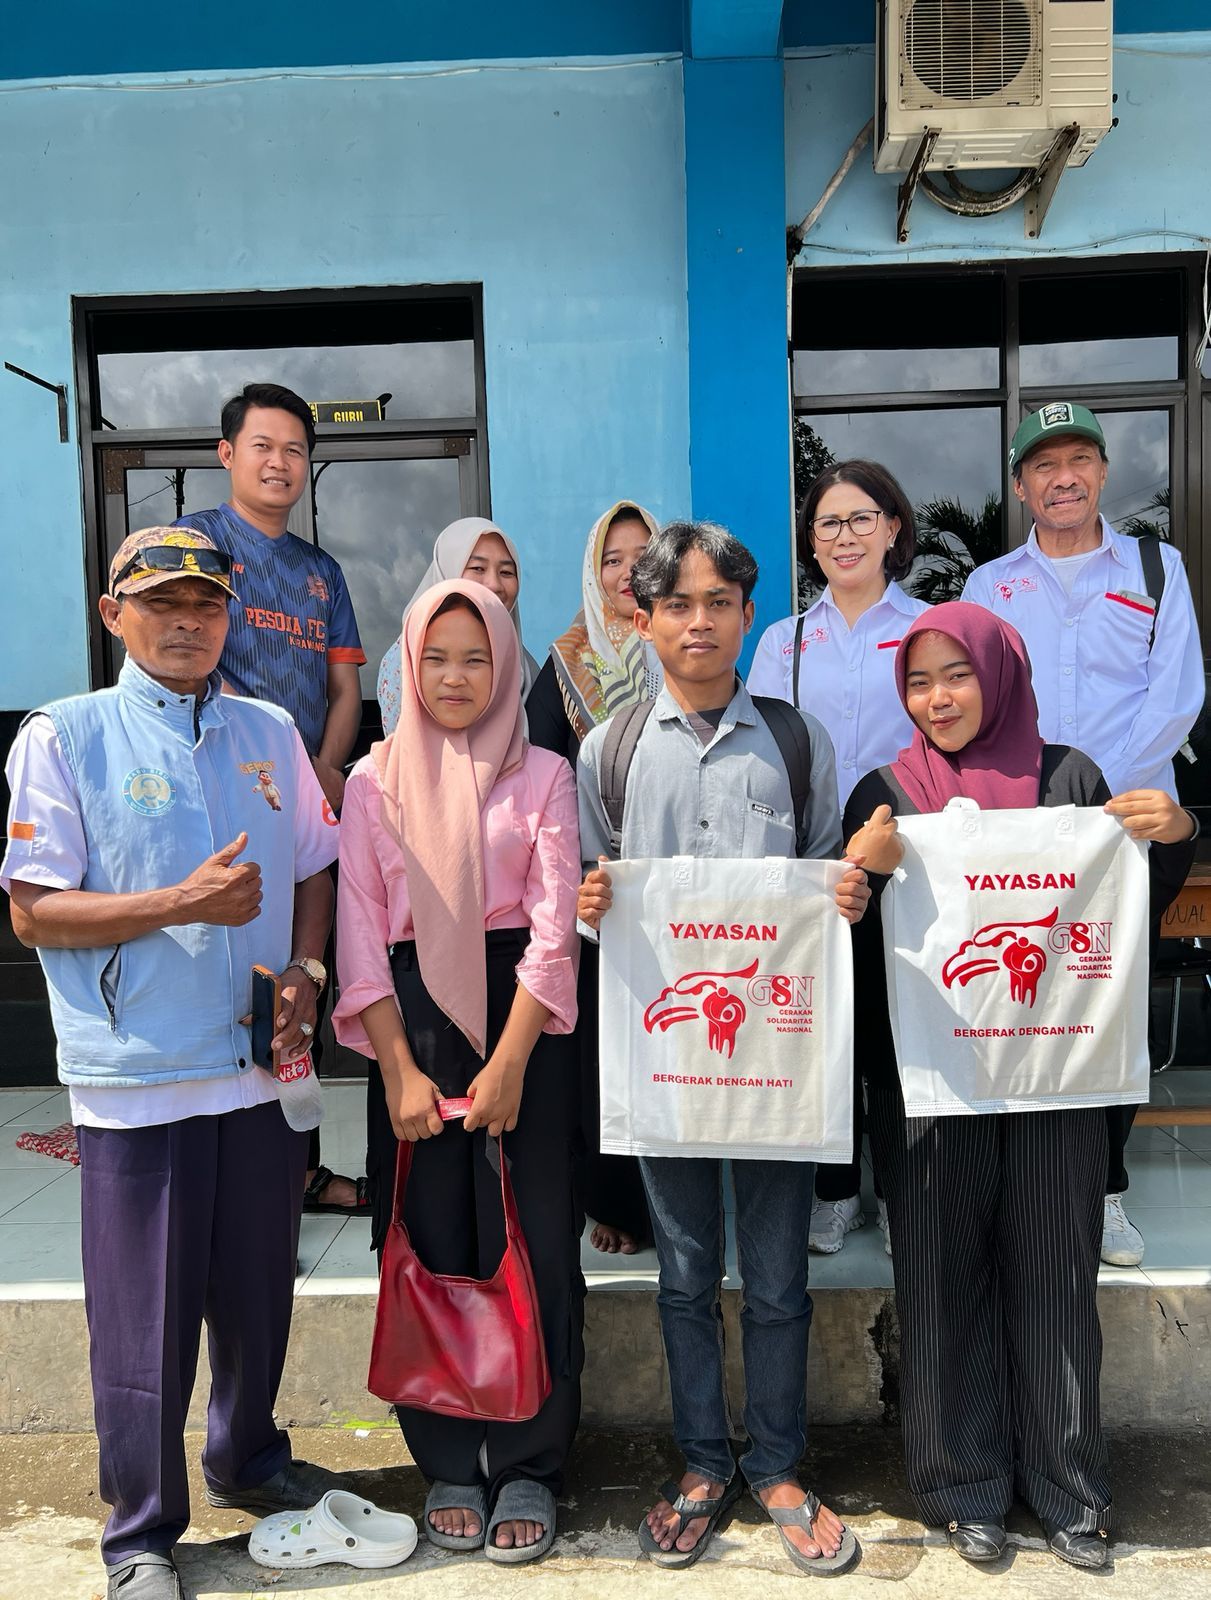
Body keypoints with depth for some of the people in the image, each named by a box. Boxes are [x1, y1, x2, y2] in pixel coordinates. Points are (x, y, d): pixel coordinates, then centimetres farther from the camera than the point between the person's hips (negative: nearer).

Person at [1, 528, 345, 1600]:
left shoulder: (270, 733, 10)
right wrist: (184, 904, -18)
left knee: (259, 1292, 17)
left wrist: (303, 975, -3)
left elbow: (316, 874, 14)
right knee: (144, 1317, 6)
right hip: (137, 1078, -4)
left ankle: (248, 1459, 42)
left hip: (262, 1069, 4)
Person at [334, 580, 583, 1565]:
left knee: (531, 1249, 2)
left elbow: (555, 924, -4)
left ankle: (528, 1467, 20)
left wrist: (509, 1062, -12)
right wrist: (400, 1070, -8)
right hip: (414, 1027, 1)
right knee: (432, 1249, 6)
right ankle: (449, 1465, 24)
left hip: (524, 1023, -1)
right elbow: (362, 936, 1)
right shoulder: (375, 780, 7)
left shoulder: (542, 775, 3)